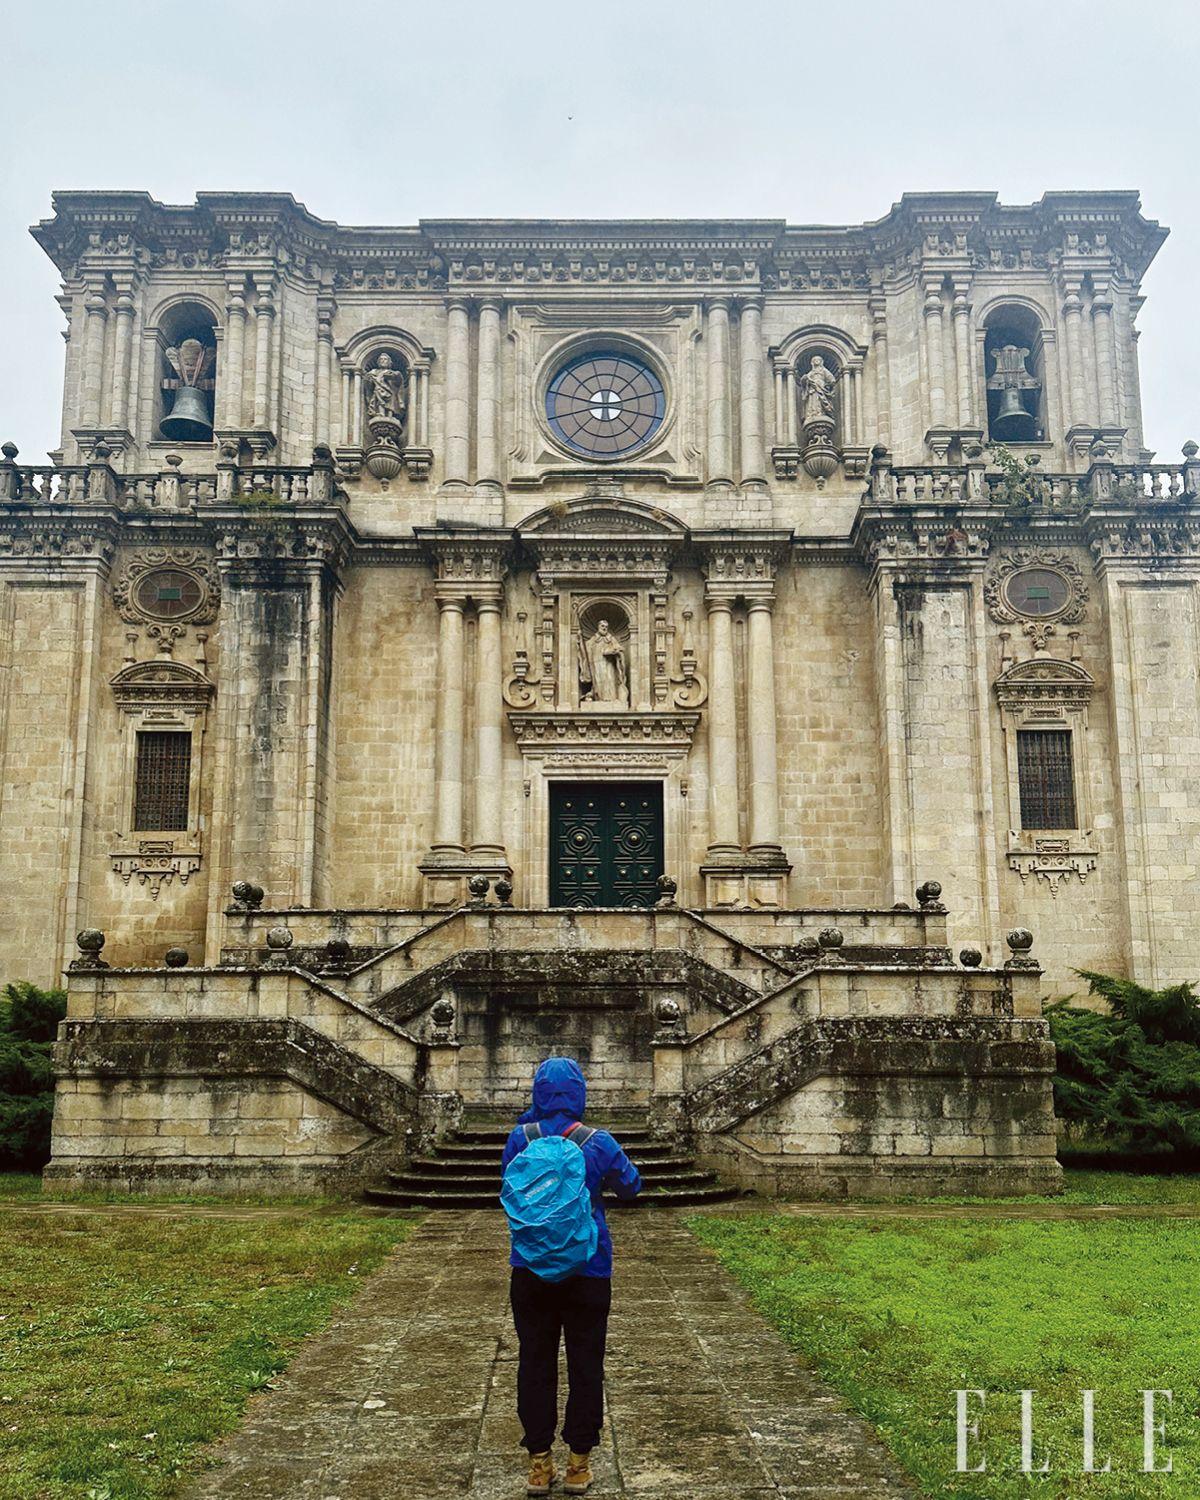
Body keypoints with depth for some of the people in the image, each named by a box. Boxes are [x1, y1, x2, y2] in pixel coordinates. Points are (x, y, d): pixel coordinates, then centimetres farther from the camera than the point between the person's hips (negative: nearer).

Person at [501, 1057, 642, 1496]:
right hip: (587, 1271, -1)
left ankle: (539, 1463, 16)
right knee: (585, 1365, 10)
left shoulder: (520, 1139, -7)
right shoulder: (598, 1144, -11)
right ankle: (578, 1464, 16)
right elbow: (631, 1185, 5)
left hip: (530, 1270, 1)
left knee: (535, 1363, 11)